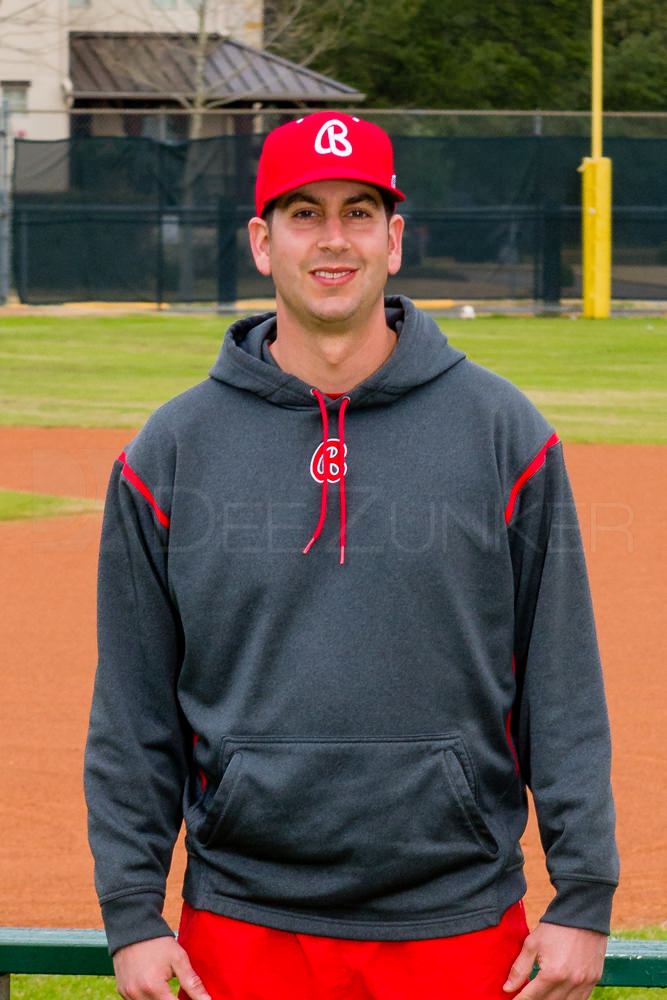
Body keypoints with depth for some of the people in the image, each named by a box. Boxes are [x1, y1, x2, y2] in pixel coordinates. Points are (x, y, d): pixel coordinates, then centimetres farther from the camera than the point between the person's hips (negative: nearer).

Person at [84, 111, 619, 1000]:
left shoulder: (504, 433, 3)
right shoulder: (170, 451, 4)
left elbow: (563, 686, 3)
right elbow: (133, 709, 6)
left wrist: (584, 897, -1)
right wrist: (132, 913, 1)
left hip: (461, 925, 0)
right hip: (244, 920, 1)